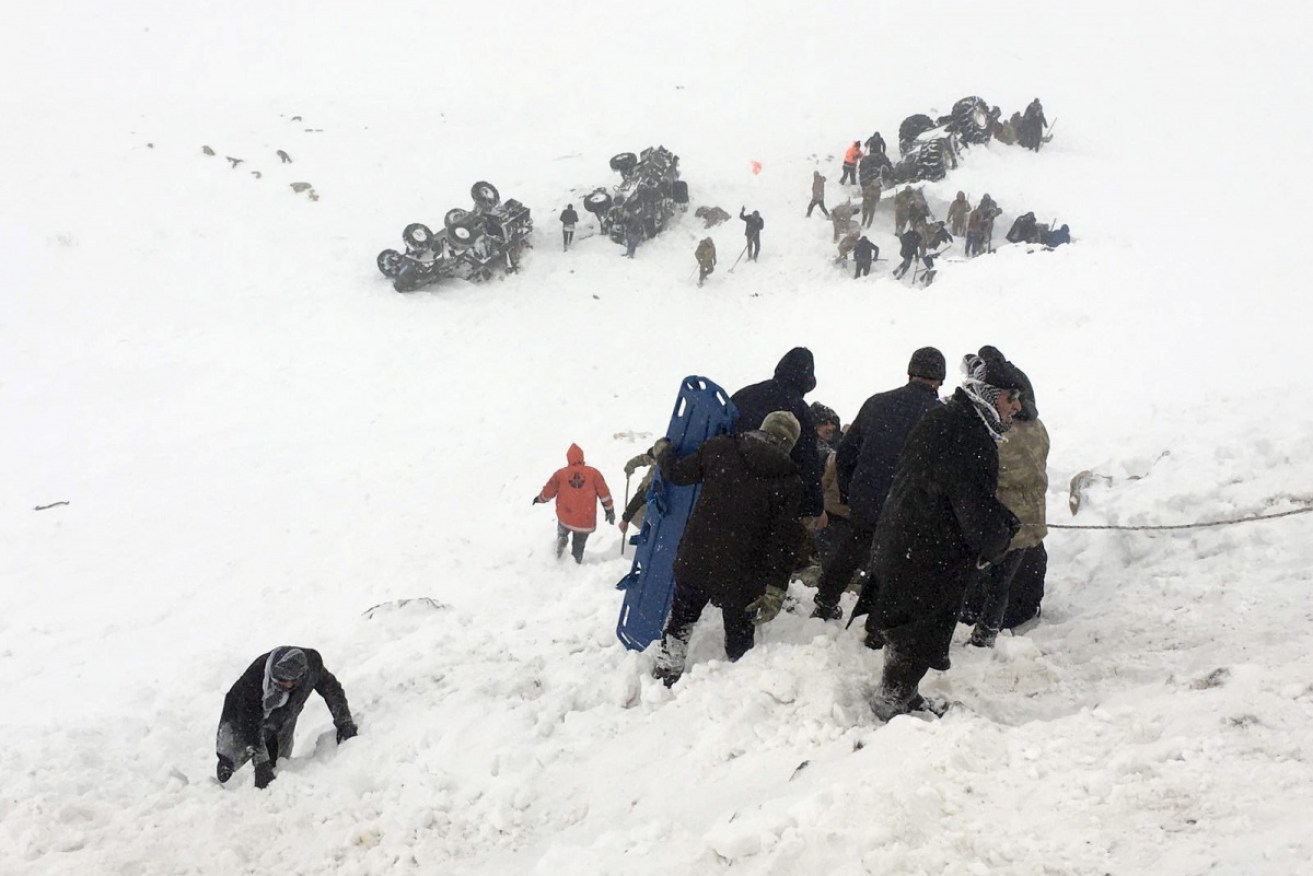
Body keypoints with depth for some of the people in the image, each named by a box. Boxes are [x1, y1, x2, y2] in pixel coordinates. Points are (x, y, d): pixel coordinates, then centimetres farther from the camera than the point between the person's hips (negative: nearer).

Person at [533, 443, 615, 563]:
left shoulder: (560, 474, -3)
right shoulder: (593, 473, -4)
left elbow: (547, 492, 5)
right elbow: (604, 494, -1)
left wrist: (539, 499, 26)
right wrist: (610, 511, 10)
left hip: (565, 518, 0)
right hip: (586, 521, 0)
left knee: (562, 532, 30)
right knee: (578, 546, 15)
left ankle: (562, 539, 2)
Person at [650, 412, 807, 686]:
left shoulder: (720, 448, -4)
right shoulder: (789, 480, -7)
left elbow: (678, 472, 1)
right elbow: (784, 539, -11)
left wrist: (663, 451, 23)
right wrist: (776, 589, -10)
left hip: (695, 560, 2)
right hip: (742, 576, -2)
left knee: (681, 617, 24)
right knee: (739, 634, 16)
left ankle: (665, 673, 28)